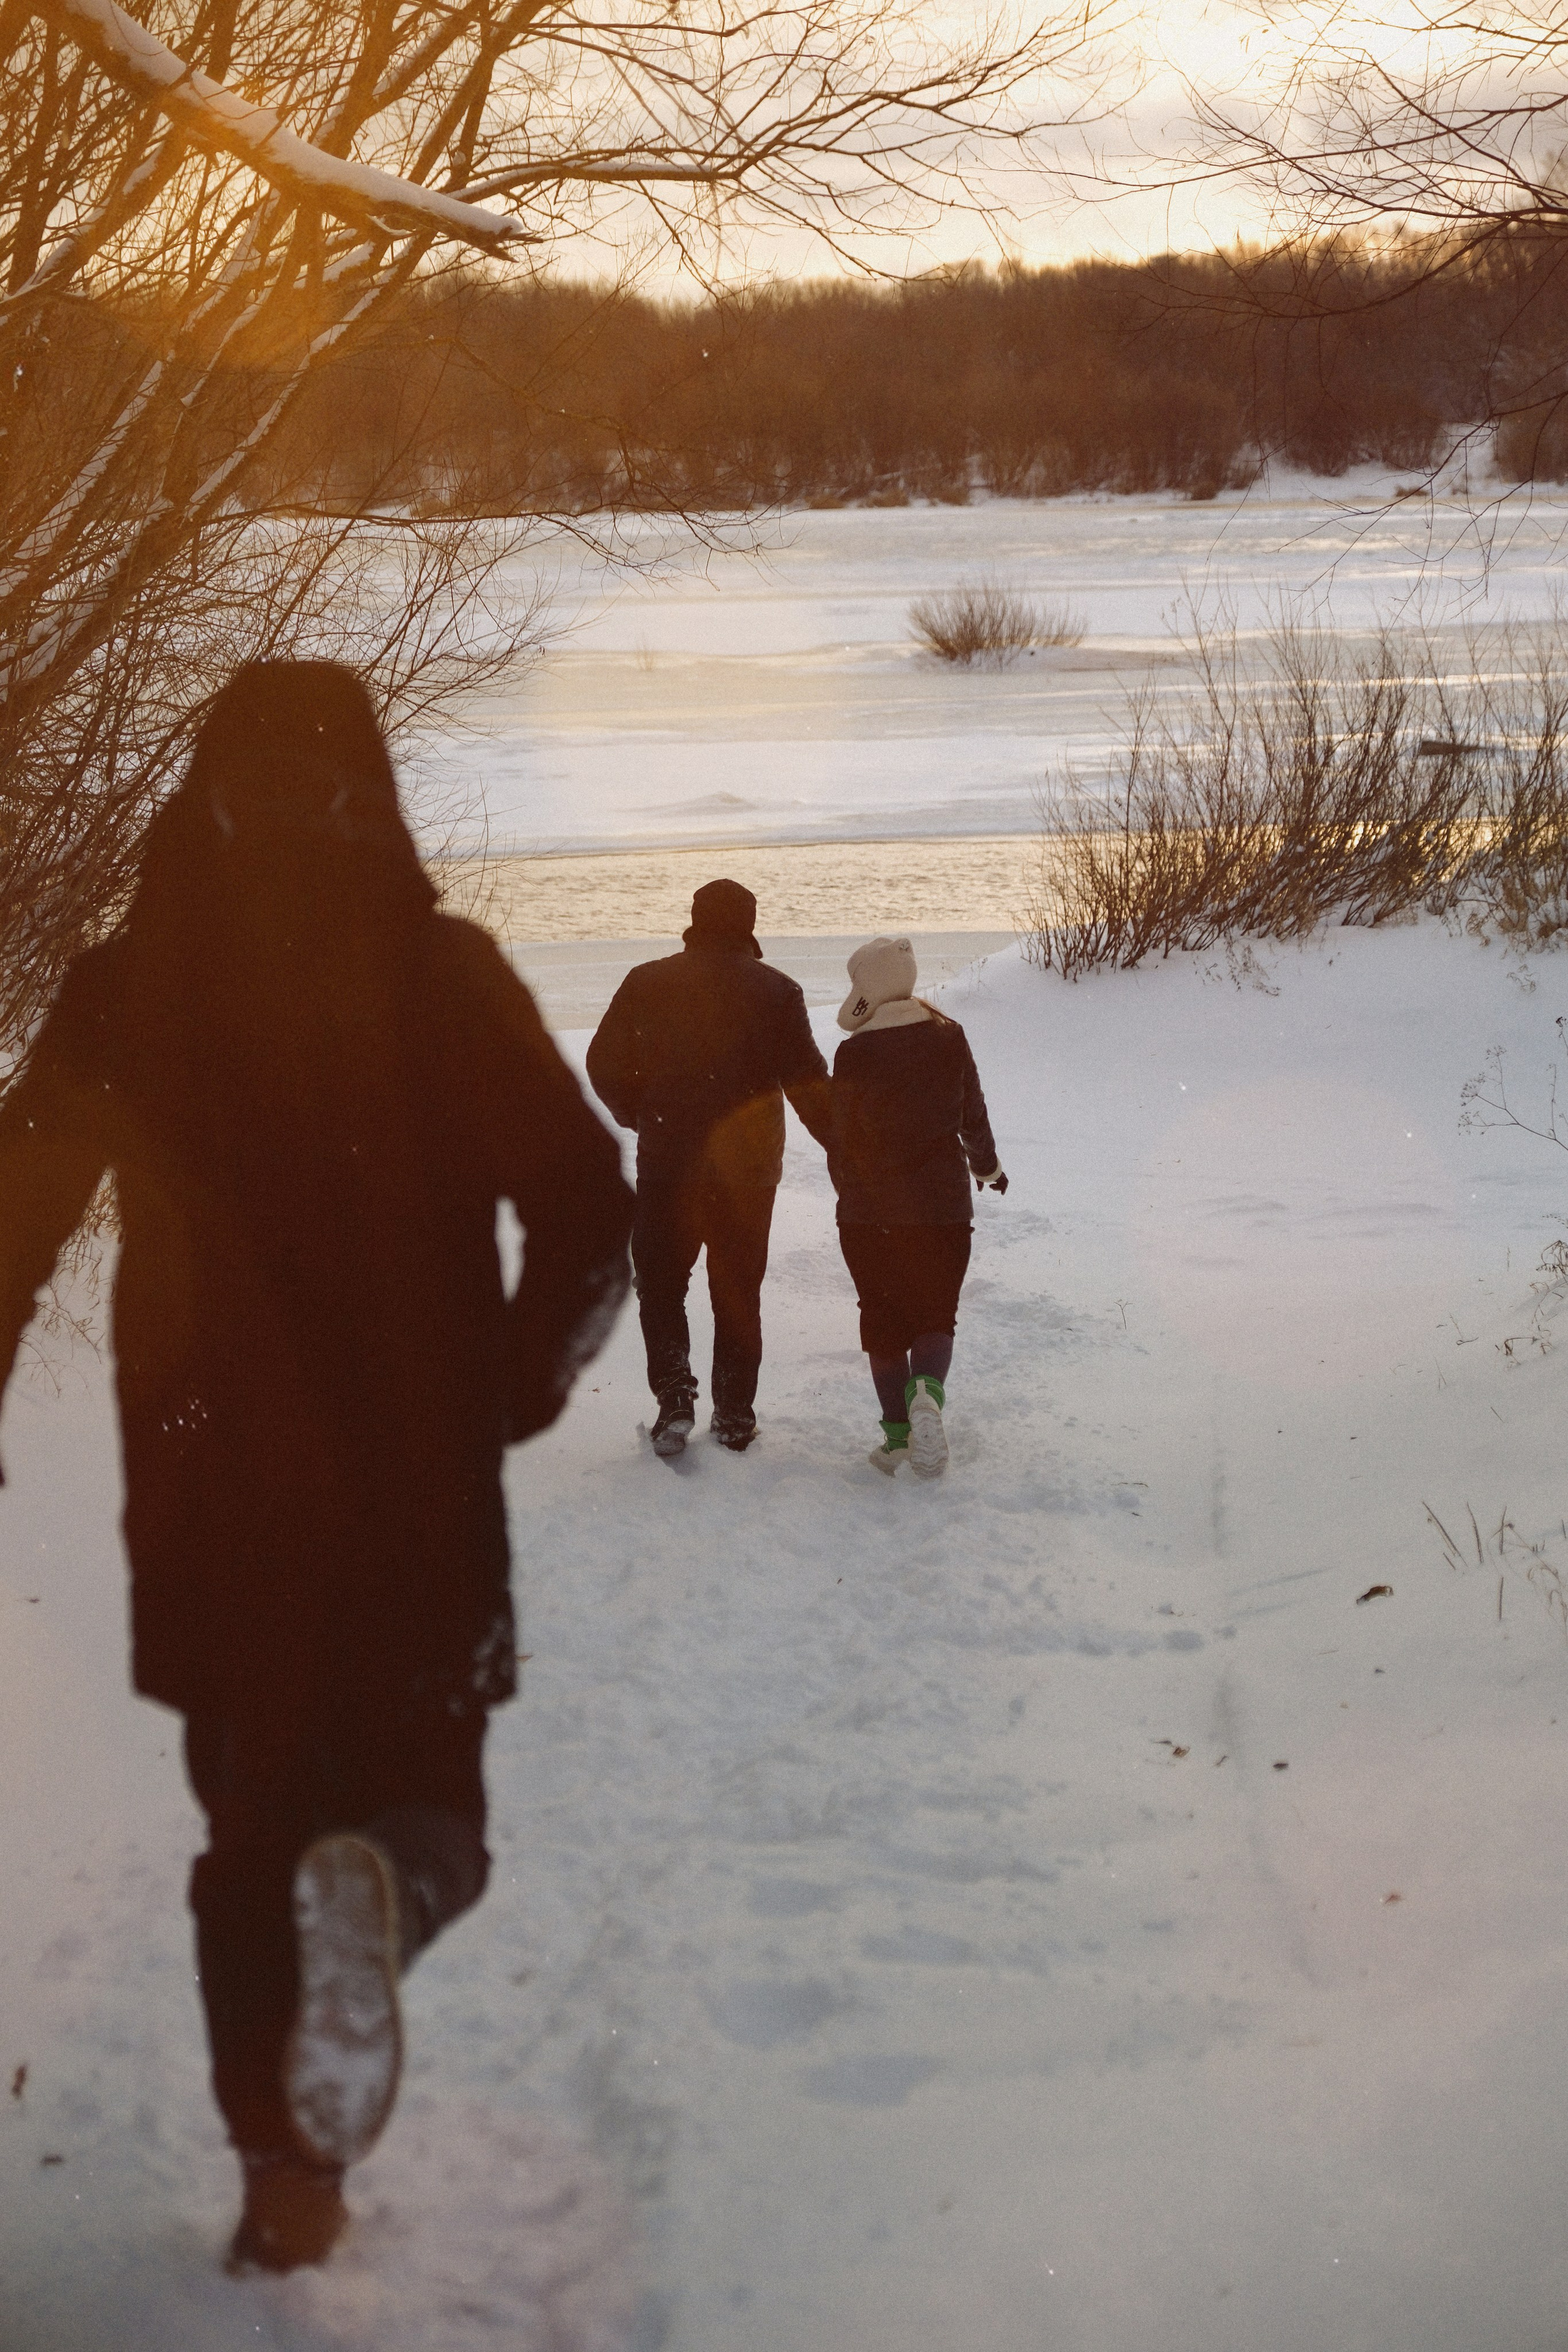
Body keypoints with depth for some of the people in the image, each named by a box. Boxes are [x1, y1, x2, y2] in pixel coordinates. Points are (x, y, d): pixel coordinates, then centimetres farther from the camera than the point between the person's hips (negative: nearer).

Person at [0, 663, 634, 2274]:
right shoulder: (444, 975, -5)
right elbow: (585, 1211, -9)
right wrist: (515, 1384, 6)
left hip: (207, 1485, 2)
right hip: (417, 1477, -1)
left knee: (249, 1817, 19)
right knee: (418, 1787, 14)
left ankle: (287, 2167, 19)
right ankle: (383, 1876, -21)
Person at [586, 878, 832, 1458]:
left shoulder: (647, 984, -1)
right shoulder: (776, 990, -1)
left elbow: (605, 1068, 1)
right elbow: (809, 1084, -5)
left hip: (667, 1165, -1)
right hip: (749, 1166, 1)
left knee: (660, 1283, 13)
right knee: (738, 1291, 13)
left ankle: (674, 1396, -5)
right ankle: (735, 1418, 15)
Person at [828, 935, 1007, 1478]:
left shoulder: (854, 1053, -9)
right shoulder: (949, 1038, -1)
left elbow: (841, 1137, -3)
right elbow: (974, 1117, 7)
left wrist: (849, 1189, 17)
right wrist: (987, 1167, 27)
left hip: (870, 1209, -1)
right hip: (943, 1203, 1)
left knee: (883, 1317, 12)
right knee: (935, 1311, 10)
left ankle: (897, 1435, 8)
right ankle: (927, 1392, -21)